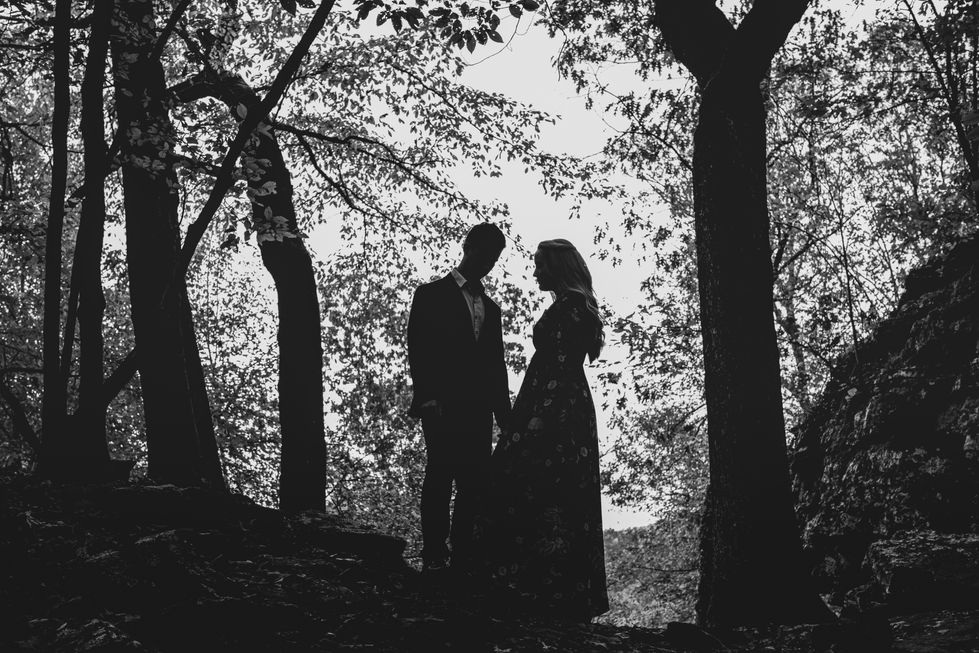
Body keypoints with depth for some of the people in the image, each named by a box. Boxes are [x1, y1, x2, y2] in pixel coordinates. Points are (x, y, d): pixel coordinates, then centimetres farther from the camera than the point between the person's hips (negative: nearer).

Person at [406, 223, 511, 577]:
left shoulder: (490, 308, 21)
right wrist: (427, 398, -13)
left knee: (476, 483, -1)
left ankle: (464, 556, 4)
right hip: (443, 408, -5)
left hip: (478, 411, 5)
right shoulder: (432, 294, 5)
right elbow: (417, 350, -3)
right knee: (440, 479, -6)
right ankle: (434, 557, -1)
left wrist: (504, 413, 11)